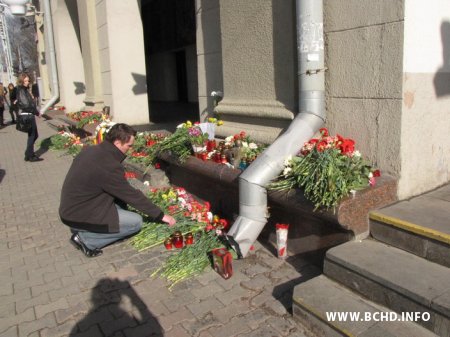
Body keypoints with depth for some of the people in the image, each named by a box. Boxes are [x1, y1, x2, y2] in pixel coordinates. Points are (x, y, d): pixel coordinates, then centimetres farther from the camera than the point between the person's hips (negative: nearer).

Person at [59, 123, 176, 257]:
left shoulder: (91, 150, 1)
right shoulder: (109, 166, -26)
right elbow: (132, 195, -19)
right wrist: (160, 215, -8)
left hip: (72, 208, 9)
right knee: (136, 222, -5)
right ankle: (86, 239, -3)